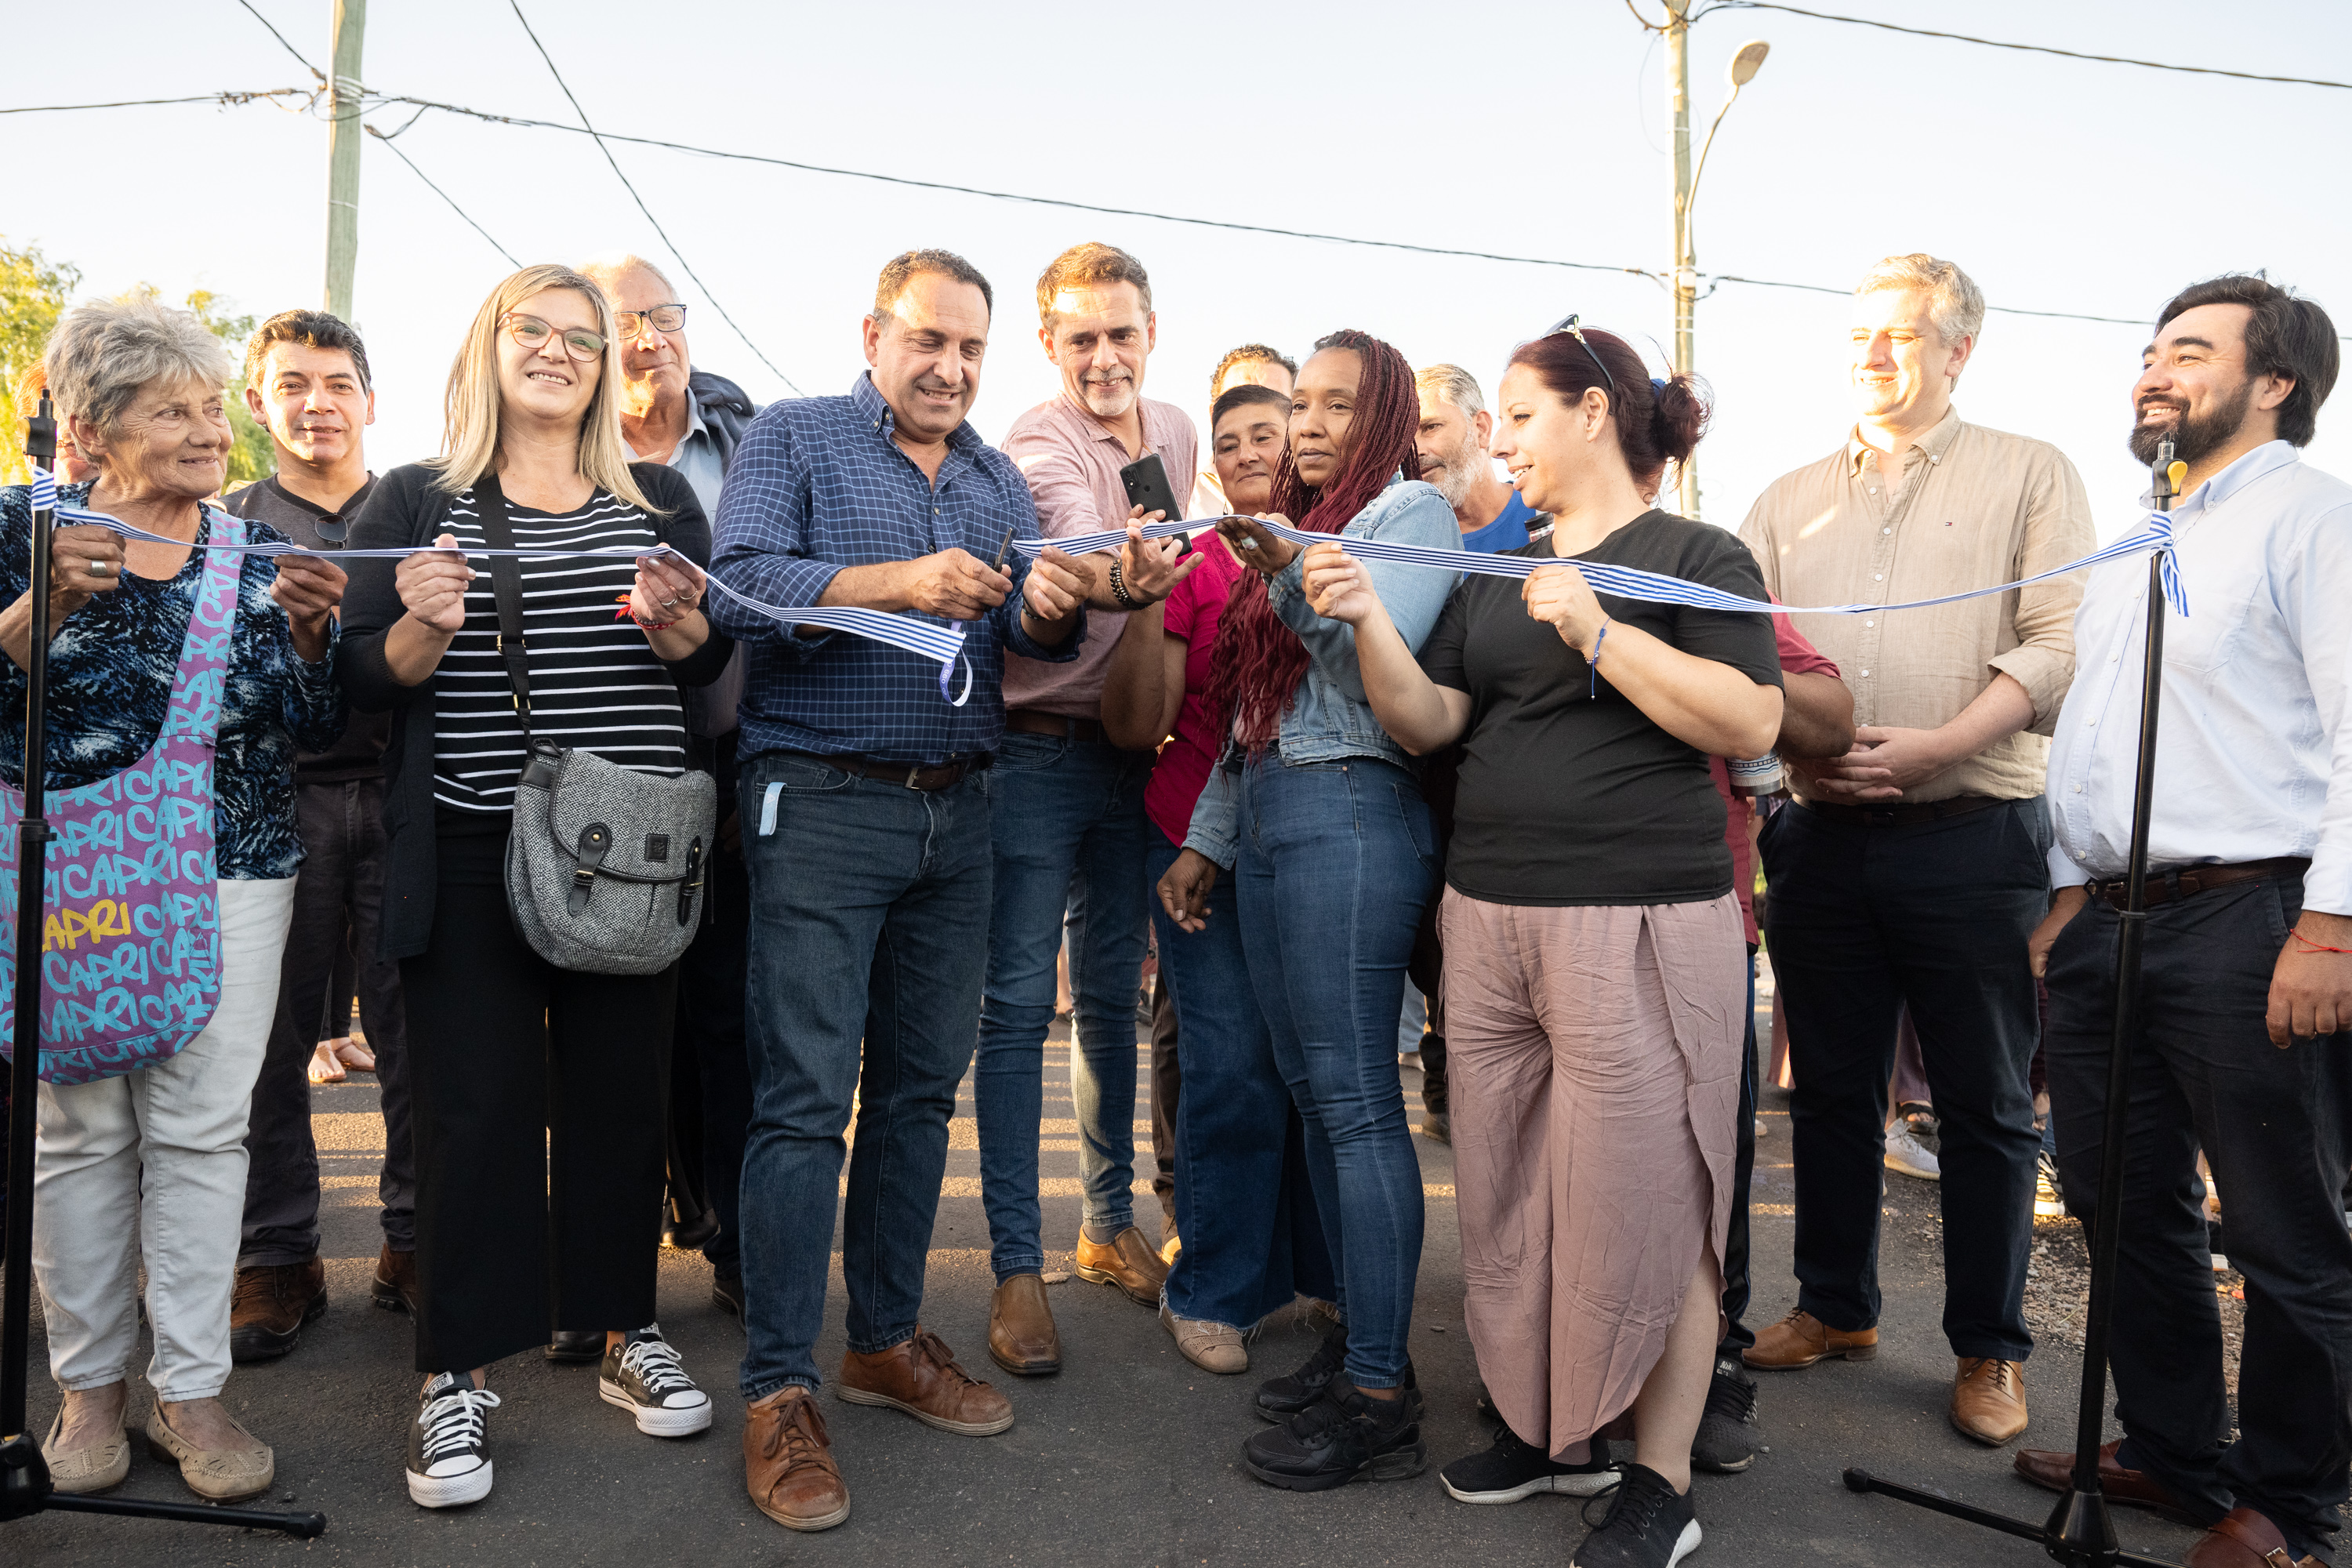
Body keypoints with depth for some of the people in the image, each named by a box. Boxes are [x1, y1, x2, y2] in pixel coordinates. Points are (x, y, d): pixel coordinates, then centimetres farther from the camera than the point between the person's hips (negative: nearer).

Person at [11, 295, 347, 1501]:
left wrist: (307, 635, -13)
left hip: (233, 871, 1)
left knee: (203, 1126, 0)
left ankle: (191, 1390, 11)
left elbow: (314, 736, 4)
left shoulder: (260, 552, 8)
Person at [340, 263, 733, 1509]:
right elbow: (363, 678, 2)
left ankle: (626, 1333, 24)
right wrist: (424, 626, -19)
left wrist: (674, 622, -14)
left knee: (622, 1088, 9)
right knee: (475, 1101, 0)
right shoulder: (416, 501, 7)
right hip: (470, 850, -2)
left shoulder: (659, 499, 12)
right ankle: (457, 1378, 12)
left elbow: (716, 659, 8)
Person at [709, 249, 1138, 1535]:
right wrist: (898, 583, -24)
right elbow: (741, 584, -14)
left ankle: (887, 1338, 25)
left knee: (922, 1086, 11)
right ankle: (778, 1391, 5)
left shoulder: (996, 478, 17)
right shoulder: (793, 438, 2)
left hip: (957, 811, 6)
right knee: (807, 1097, -5)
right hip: (823, 801, -5)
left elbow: (1030, 642, 8)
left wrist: (1051, 607, -14)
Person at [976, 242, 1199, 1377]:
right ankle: (1017, 1268, 5)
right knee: (1017, 1005, -3)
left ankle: (1110, 1224, 28)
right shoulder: (1035, 448, -12)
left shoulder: (1176, 433, 10)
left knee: (1111, 995, 14)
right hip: (1035, 749, -6)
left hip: (1129, 750, 6)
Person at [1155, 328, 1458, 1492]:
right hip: (1262, 816, 8)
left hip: (1348, 814, -8)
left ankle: (1378, 1397, -1)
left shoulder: (1410, 509, 0)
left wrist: (1293, 572, -28)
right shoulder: (1291, 525, 24)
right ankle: (1356, 1337, 19)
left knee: (1354, 1100, -8)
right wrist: (1205, 839, 20)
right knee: (1311, 1092, 9)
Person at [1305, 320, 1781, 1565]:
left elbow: (1750, 724, -12)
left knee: (1640, 1199, -1)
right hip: (1489, 918, 6)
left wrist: (1598, 632, -17)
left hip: (1640, 923, -6)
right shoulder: (1497, 572, 17)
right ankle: (1546, 1428, 27)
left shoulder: (1697, 559, 1)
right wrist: (1366, 621, -6)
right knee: (1510, 1193, 9)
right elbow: (1429, 722, 9)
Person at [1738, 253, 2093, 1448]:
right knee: (1831, 1088, 12)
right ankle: (1835, 1306, 28)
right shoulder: (1791, 499, 15)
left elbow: (2057, 645, -6)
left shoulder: (2031, 477, 5)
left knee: (1985, 1105, 5)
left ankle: (1990, 1347, 20)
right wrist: (1802, 743, -9)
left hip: (1971, 836, -3)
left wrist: (1935, 746, -19)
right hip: (1823, 836, 4)